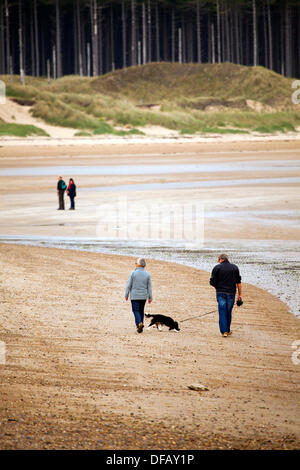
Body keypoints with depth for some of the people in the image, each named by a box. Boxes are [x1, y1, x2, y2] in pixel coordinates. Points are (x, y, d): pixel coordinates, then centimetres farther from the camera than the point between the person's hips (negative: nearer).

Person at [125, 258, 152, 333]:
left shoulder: (133, 273, -10)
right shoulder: (147, 274, -1)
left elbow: (128, 285, -7)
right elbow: (149, 287, 2)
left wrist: (126, 295, 2)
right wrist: (150, 297, 8)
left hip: (134, 296, -3)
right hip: (143, 296, 3)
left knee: (136, 310, -1)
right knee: (141, 311, 14)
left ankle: (139, 323, -23)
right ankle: (140, 327, 17)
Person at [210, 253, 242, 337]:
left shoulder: (217, 268, -2)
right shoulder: (235, 268, 6)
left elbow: (212, 282, -4)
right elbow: (238, 282, 6)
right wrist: (240, 294, 9)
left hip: (220, 293, -2)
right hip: (231, 293, 2)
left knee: (222, 312, 1)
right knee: (228, 312, 12)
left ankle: (224, 331, -5)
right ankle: (228, 330, 19)